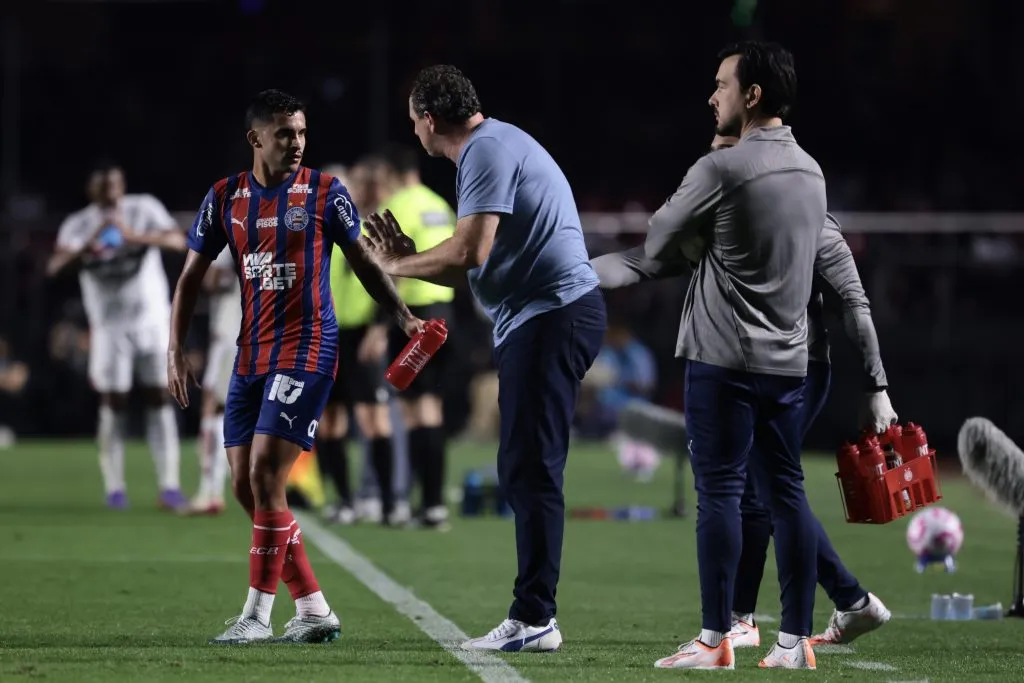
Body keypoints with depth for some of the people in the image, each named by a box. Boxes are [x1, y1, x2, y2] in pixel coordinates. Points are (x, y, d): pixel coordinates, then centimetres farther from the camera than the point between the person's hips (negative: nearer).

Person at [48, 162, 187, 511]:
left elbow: (179, 240, -16)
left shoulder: (144, 209, -3)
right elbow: (54, 266, -20)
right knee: (113, 403, -2)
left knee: (160, 399, -1)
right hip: (110, 327, 0)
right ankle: (114, 487, 4)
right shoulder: (78, 225, -3)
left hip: (152, 321, 0)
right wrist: (87, 247, -39)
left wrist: (136, 236, -30)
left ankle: (169, 486, -2)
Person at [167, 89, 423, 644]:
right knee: (246, 487, 3)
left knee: (266, 477, -15)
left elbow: (362, 262, 7)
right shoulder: (225, 197, 7)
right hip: (250, 357, 5)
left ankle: (257, 615, -8)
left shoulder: (324, 192, -2)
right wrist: (175, 350, 3)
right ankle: (313, 611, 11)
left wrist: (403, 317, -4)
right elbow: (192, 275, 11)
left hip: (306, 352, -5)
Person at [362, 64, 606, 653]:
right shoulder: (497, 146, 22)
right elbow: (480, 269, 24)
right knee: (523, 473, 12)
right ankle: (534, 617, 14)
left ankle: (533, 619, -14)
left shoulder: (488, 151, -11)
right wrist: (410, 260, 20)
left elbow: (470, 252, -22)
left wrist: (399, 265, -7)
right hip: (548, 318, 11)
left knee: (530, 471, -12)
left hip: (551, 316, -11)